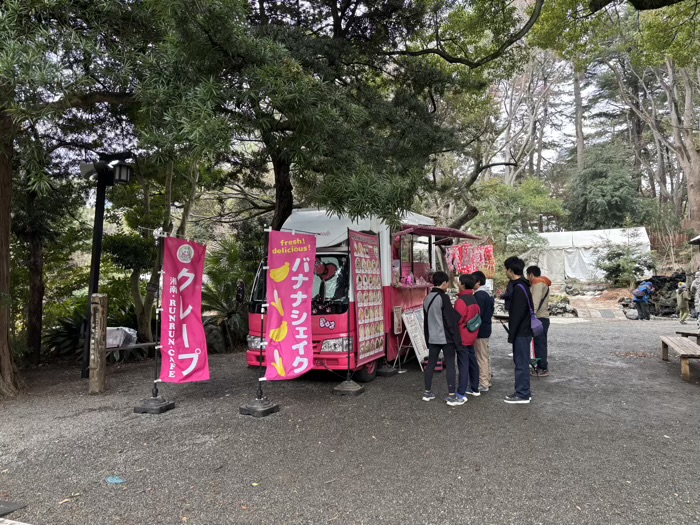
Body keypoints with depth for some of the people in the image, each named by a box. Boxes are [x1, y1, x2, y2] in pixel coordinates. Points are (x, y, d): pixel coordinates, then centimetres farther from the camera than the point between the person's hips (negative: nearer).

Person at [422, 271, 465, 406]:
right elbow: (451, 320, -16)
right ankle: (451, 396, 3)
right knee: (450, 365, 0)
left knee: (430, 363, 12)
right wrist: (456, 339, -11)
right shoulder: (443, 297, -15)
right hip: (446, 338, -7)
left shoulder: (427, 298, 8)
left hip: (432, 338, 7)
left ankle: (427, 392, 19)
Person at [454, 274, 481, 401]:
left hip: (462, 337, -9)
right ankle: (474, 388, 26)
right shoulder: (473, 299, 9)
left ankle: (461, 393, -4)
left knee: (463, 365, -7)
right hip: (471, 337, 9)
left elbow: (457, 320, -20)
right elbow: (477, 315, 15)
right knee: (472, 362, 16)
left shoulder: (461, 301, -19)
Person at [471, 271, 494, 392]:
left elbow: (477, 314, -22)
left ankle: (483, 384, 3)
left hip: (480, 330, -10)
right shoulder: (487, 294, 13)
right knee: (485, 355, 18)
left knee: (481, 356, -3)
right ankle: (488, 380, 28)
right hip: (486, 328, 10)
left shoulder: (479, 295, -19)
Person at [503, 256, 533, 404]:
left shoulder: (519, 288, -19)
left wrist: (511, 334, -17)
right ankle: (522, 392, 24)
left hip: (521, 332, -10)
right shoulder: (521, 285, 12)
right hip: (523, 331, 10)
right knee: (521, 362, 15)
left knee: (521, 363, -2)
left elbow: (517, 315, -22)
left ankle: (523, 395, 6)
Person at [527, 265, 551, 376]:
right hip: (542, 318, 10)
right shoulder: (542, 283, 21)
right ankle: (541, 367, 18)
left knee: (539, 344, -6)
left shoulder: (538, 283, -10)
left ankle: (543, 369, -2)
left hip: (539, 318, -10)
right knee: (539, 344, 13)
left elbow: (535, 302, -21)